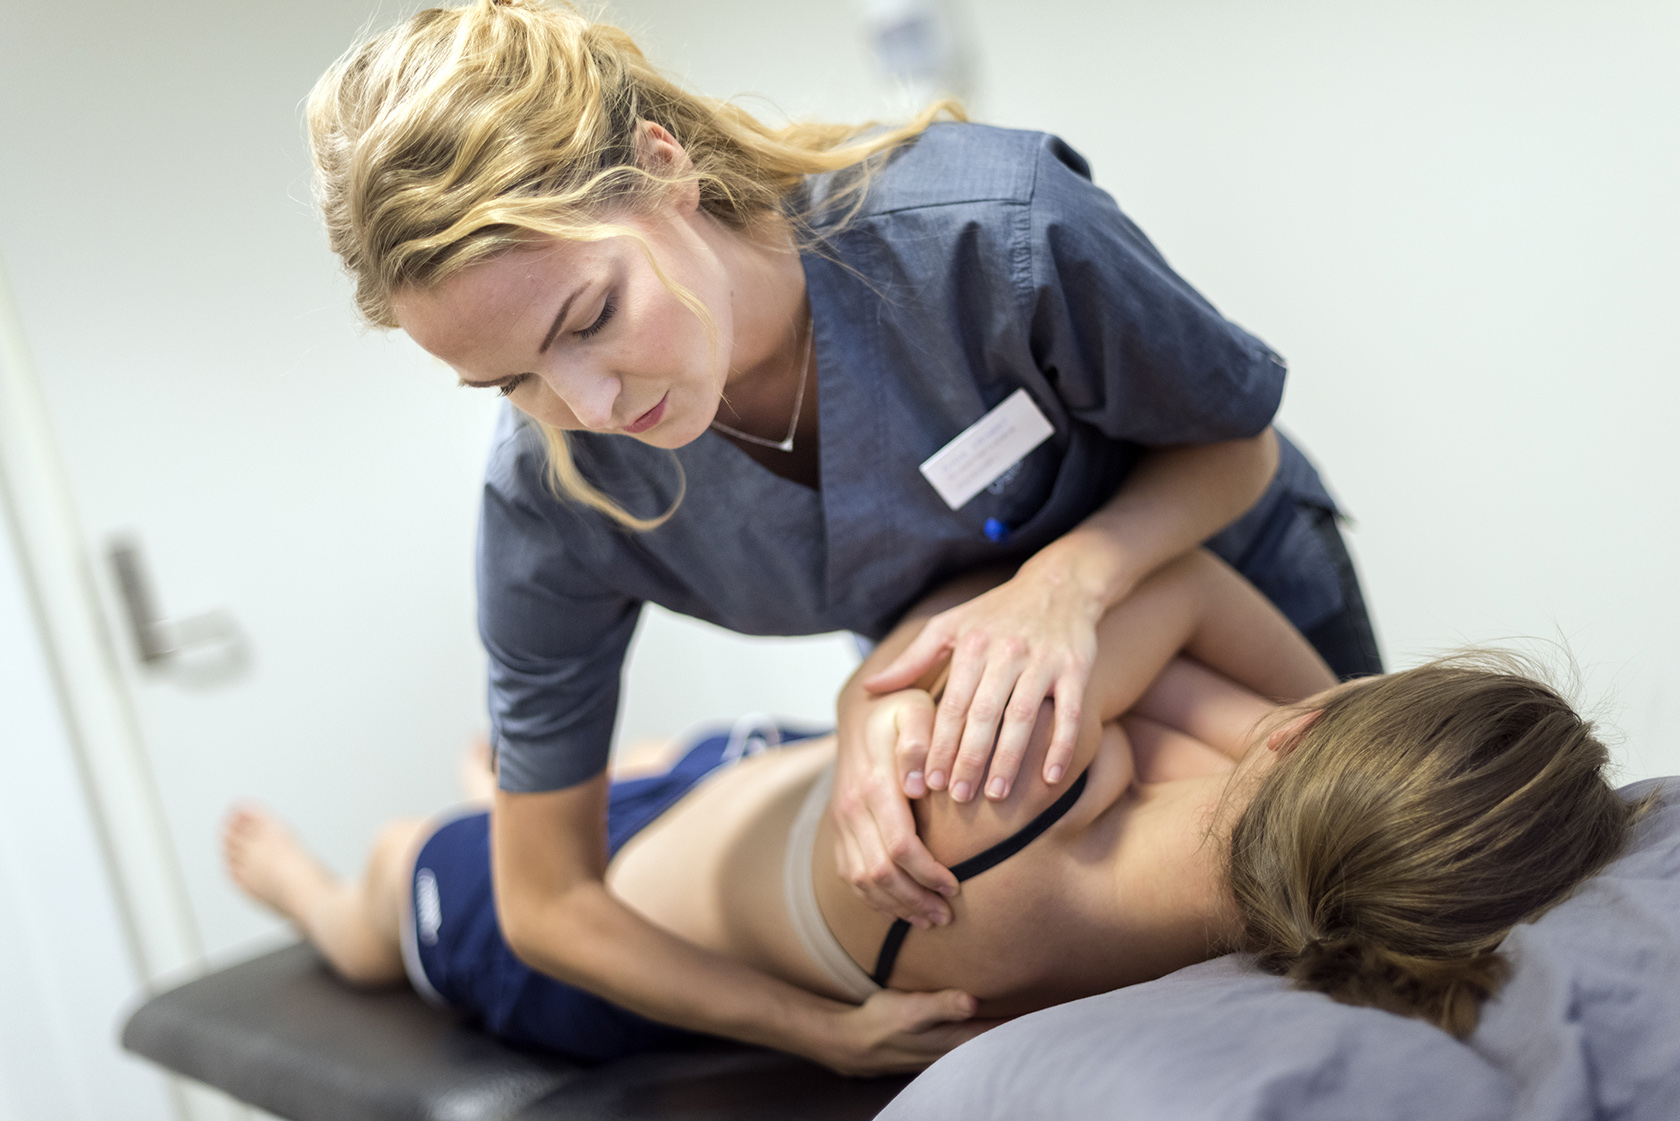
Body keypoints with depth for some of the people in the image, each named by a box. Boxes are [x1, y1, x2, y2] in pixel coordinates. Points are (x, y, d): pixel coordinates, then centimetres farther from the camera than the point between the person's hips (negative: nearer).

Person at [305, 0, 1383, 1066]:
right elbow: (550, 902, -20)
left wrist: (1070, 576, -41)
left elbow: (1239, 442, -21)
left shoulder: (995, 227, -42)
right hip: (960, 671, 1)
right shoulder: (550, 502, -31)